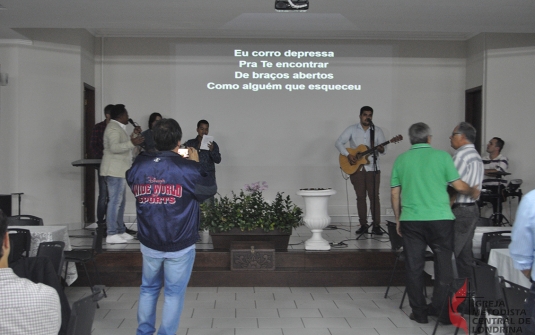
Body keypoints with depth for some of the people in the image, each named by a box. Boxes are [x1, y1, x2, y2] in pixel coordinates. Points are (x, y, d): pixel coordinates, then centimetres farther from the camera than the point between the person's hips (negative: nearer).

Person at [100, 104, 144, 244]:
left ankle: (120, 231, 19)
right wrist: (132, 143, -37)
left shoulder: (118, 127, 17)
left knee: (120, 201, 13)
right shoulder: (113, 128, -16)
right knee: (115, 201, -10)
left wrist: (134, 135, 17)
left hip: (119, 170, 11)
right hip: (115, 170, -11)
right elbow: (114, 147, -28)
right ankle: (111, 234, -8)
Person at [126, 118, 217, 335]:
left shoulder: (138, 167, -4)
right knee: (174, 293, 8)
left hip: (149, 243, 4)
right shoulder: (188, 169, -16)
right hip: (180, 245, -4)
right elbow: (210, 189, 0)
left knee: (148, 288, 21)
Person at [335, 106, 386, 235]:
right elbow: (338, 143, -1)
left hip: (372, 168, 0)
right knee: (360, 197, 4)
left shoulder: (378, 131, 5)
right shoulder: (352, 129, 4)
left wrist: (381, 149, -23)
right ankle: (363, 225, 10)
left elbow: (383, 149, 1)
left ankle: (376, 226, 0)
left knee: (374, 196, -4)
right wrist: (348, 155, -14)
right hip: (356, 168, 0)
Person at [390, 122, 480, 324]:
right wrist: (473, 191, 19)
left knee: (414, 267, 9)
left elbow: (394, 193, 8)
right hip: (440, 219, -2)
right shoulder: (442, 156, -2)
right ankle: (441, 309, 12)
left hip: (411, 220, 2)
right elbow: (459, 186, -2)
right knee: (443, 265, 11)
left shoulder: (401, 160, 6)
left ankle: (419, 312, 14)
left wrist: (398, 219, 18)